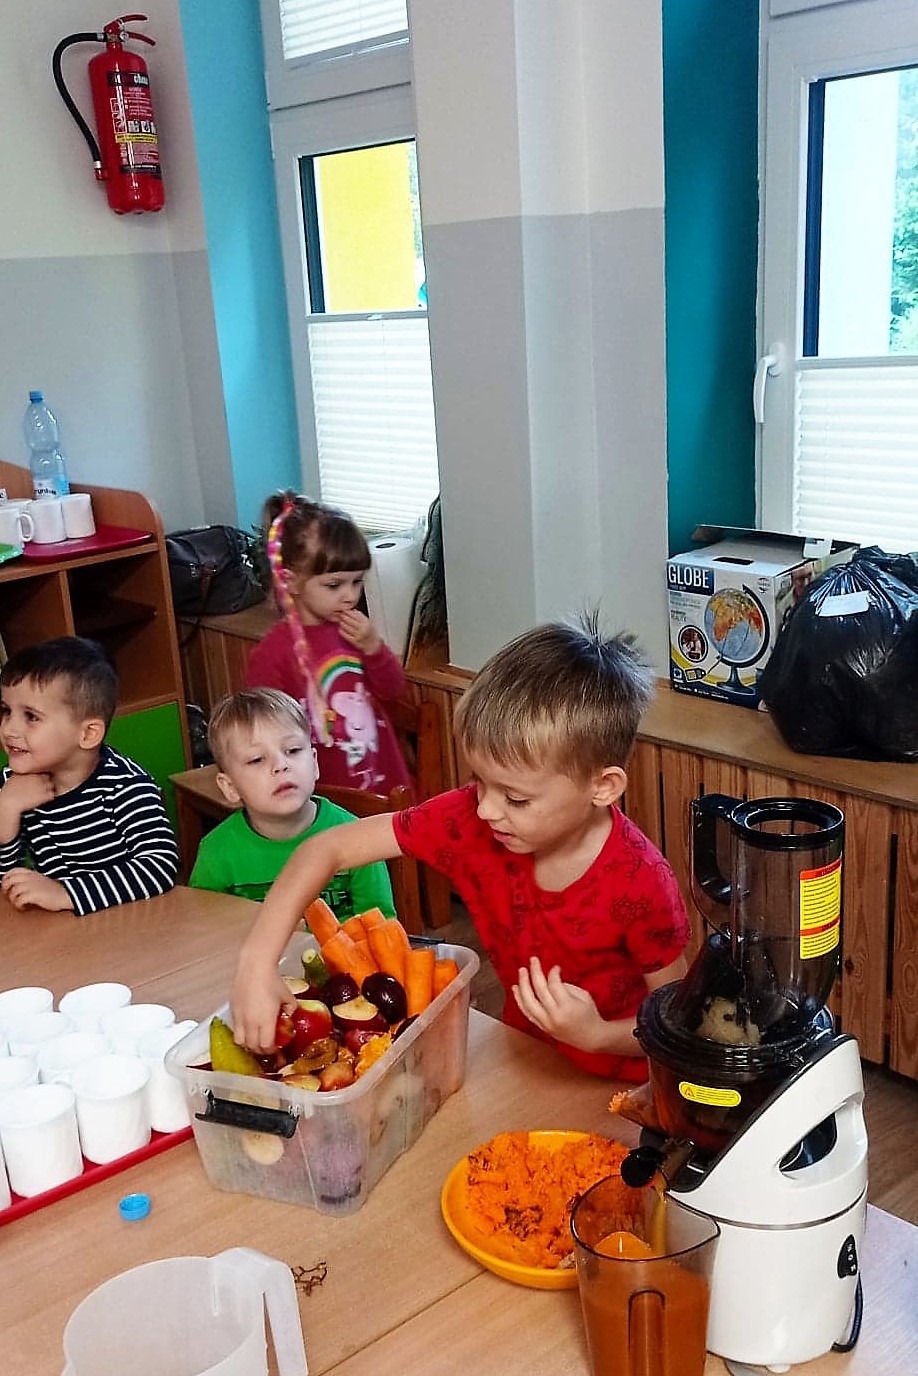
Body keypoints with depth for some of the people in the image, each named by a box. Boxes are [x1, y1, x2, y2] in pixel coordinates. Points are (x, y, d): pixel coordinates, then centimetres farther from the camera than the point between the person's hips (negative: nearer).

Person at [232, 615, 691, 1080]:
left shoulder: (641, 886, -26)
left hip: (615, 1092, -2)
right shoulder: (471, 818, -18)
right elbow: (328, 848, -13)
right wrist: (258, 960, -24)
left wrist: (597, 1035, -31)